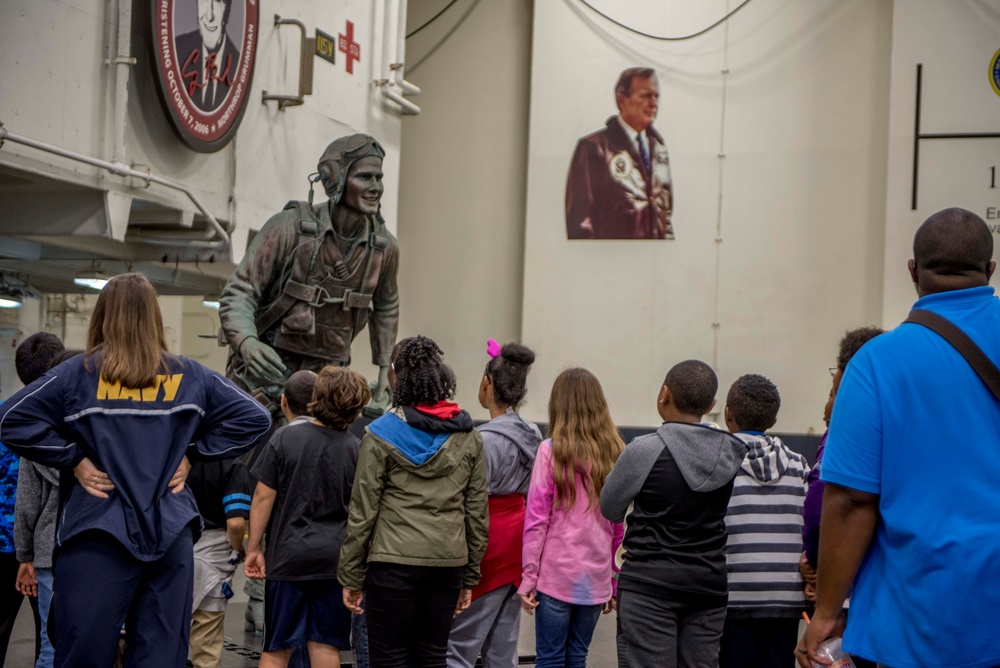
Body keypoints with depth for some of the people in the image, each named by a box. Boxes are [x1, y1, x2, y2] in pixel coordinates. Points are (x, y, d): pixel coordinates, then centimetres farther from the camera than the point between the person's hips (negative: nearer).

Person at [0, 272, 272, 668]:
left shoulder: (79, 374, -1)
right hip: (170, 533, 3)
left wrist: (73, 459, -2)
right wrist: (191, 452, 7)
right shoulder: (189, 376, 7)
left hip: (98, 534, -2)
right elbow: (254, 419, 8)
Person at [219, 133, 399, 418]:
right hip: (267, 370, -3)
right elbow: (237, 295, -14)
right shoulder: (290, 227, -14)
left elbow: (386, 309, 20)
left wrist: (384, 372, 18)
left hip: (327, 375, 3)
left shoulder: (384, 247, 0)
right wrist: (247, 343, -33)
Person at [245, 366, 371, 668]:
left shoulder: (284, 438, -6)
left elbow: (263, 497, -5)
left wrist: (254, 548, 5)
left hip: (288, 556, 0)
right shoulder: (356, 449, -4)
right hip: (334, 560, 1)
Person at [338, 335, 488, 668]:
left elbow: (363, 512, -5)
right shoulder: (469, 438, 6)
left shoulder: (381, 435, -5)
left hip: (394, 563, -4)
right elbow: (478, 513, 8)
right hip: (449, 564, 4)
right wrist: (470, 577, 15)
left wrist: (351, 576, 2)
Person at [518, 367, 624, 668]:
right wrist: (615, 581, 14)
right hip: (597, 579, 3)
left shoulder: (551, 451, -7)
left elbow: (537, 519, -8)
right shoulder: (615, 454, 3)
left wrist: (528, 576, -2)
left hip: (556, 576, -3)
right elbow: (621, 527, 7)